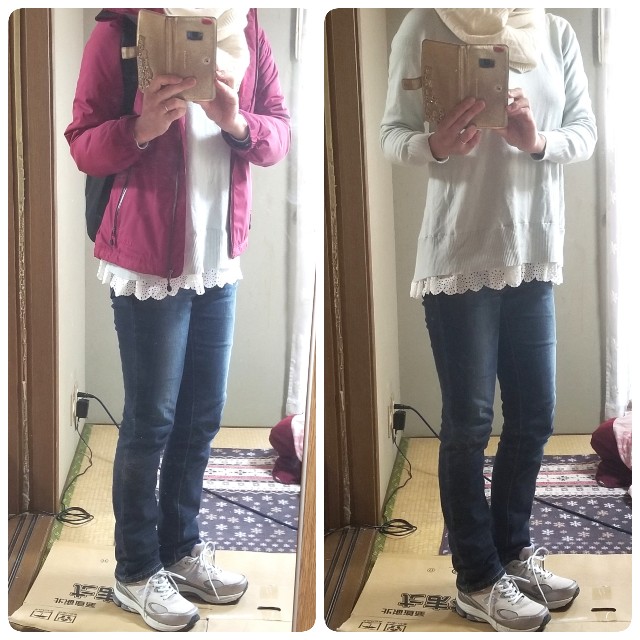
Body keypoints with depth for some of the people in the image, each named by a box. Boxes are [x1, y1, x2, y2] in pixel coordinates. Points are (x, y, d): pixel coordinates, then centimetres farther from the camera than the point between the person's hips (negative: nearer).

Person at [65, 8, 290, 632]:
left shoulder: (249, 31, 5)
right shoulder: (121, 27, -8)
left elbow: (280, 132, 4)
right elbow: (82, 144, -7)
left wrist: (238, 122, -18)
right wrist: (141, 129, -27)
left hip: (219, 259, 5)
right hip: (147, 261, -5)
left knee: (202, 414, 13)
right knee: (151, 418, 3)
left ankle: (180, 548, 31)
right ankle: (135, 572, 19)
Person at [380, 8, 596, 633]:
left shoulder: (556, 31, 5)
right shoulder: (425, 25, -6)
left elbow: (585, 131, 8)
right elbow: (393, 135, -4)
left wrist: (538, 141, -15)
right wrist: (437, 145, -26)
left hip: (534, 253, 5)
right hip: (459, 257, -5)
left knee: (534, 414, 13)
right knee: (468, 422, 4)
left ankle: (512, 550, 33)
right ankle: (478, 580, 20)